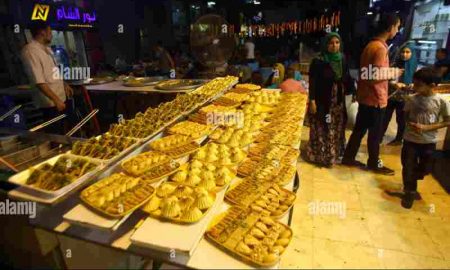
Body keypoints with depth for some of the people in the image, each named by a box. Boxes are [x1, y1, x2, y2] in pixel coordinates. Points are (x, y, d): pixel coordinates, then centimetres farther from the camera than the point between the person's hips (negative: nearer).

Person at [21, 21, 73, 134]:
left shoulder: (46, 48, 11)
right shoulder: (30, 51, -19)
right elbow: (39, 81, -25)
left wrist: (65, 85, 20)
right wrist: (56, 100, -26)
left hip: (61, 97, 9)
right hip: (51, 103, -9)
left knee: (62, 132, 23)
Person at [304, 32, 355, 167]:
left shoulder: (343, 60, 6)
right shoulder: (318, 61, -9)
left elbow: (347, 79, 10)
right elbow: (312, 83, -12)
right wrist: (312, 101, -16)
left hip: (338, 102, 6)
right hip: (322, 102, -5)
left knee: (337, 129, 15)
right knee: (322, 130, 1)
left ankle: (335, 153, 31)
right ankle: (320, 156, 15)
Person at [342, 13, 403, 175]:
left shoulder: (372, 45, 11)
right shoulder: (380, 48, -20)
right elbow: (376, 76, -24)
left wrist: (390, 75, 17)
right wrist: (393, 72, -9)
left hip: (366, 97, 9)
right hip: (375, 98, -9)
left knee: (359, 130, 15)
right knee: (375, 134, 7)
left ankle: (348, 158, 25)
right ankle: (374, 164, 24)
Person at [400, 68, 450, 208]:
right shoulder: (411, 99, -6)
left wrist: (426, 127, -17)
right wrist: (410, 124, -14)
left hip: (429, 141, 0)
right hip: (410, 139, 0)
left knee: (424, 169, 15)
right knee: (408, 167, 3)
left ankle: (410, 186, 44)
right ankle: (409, 192, 25)